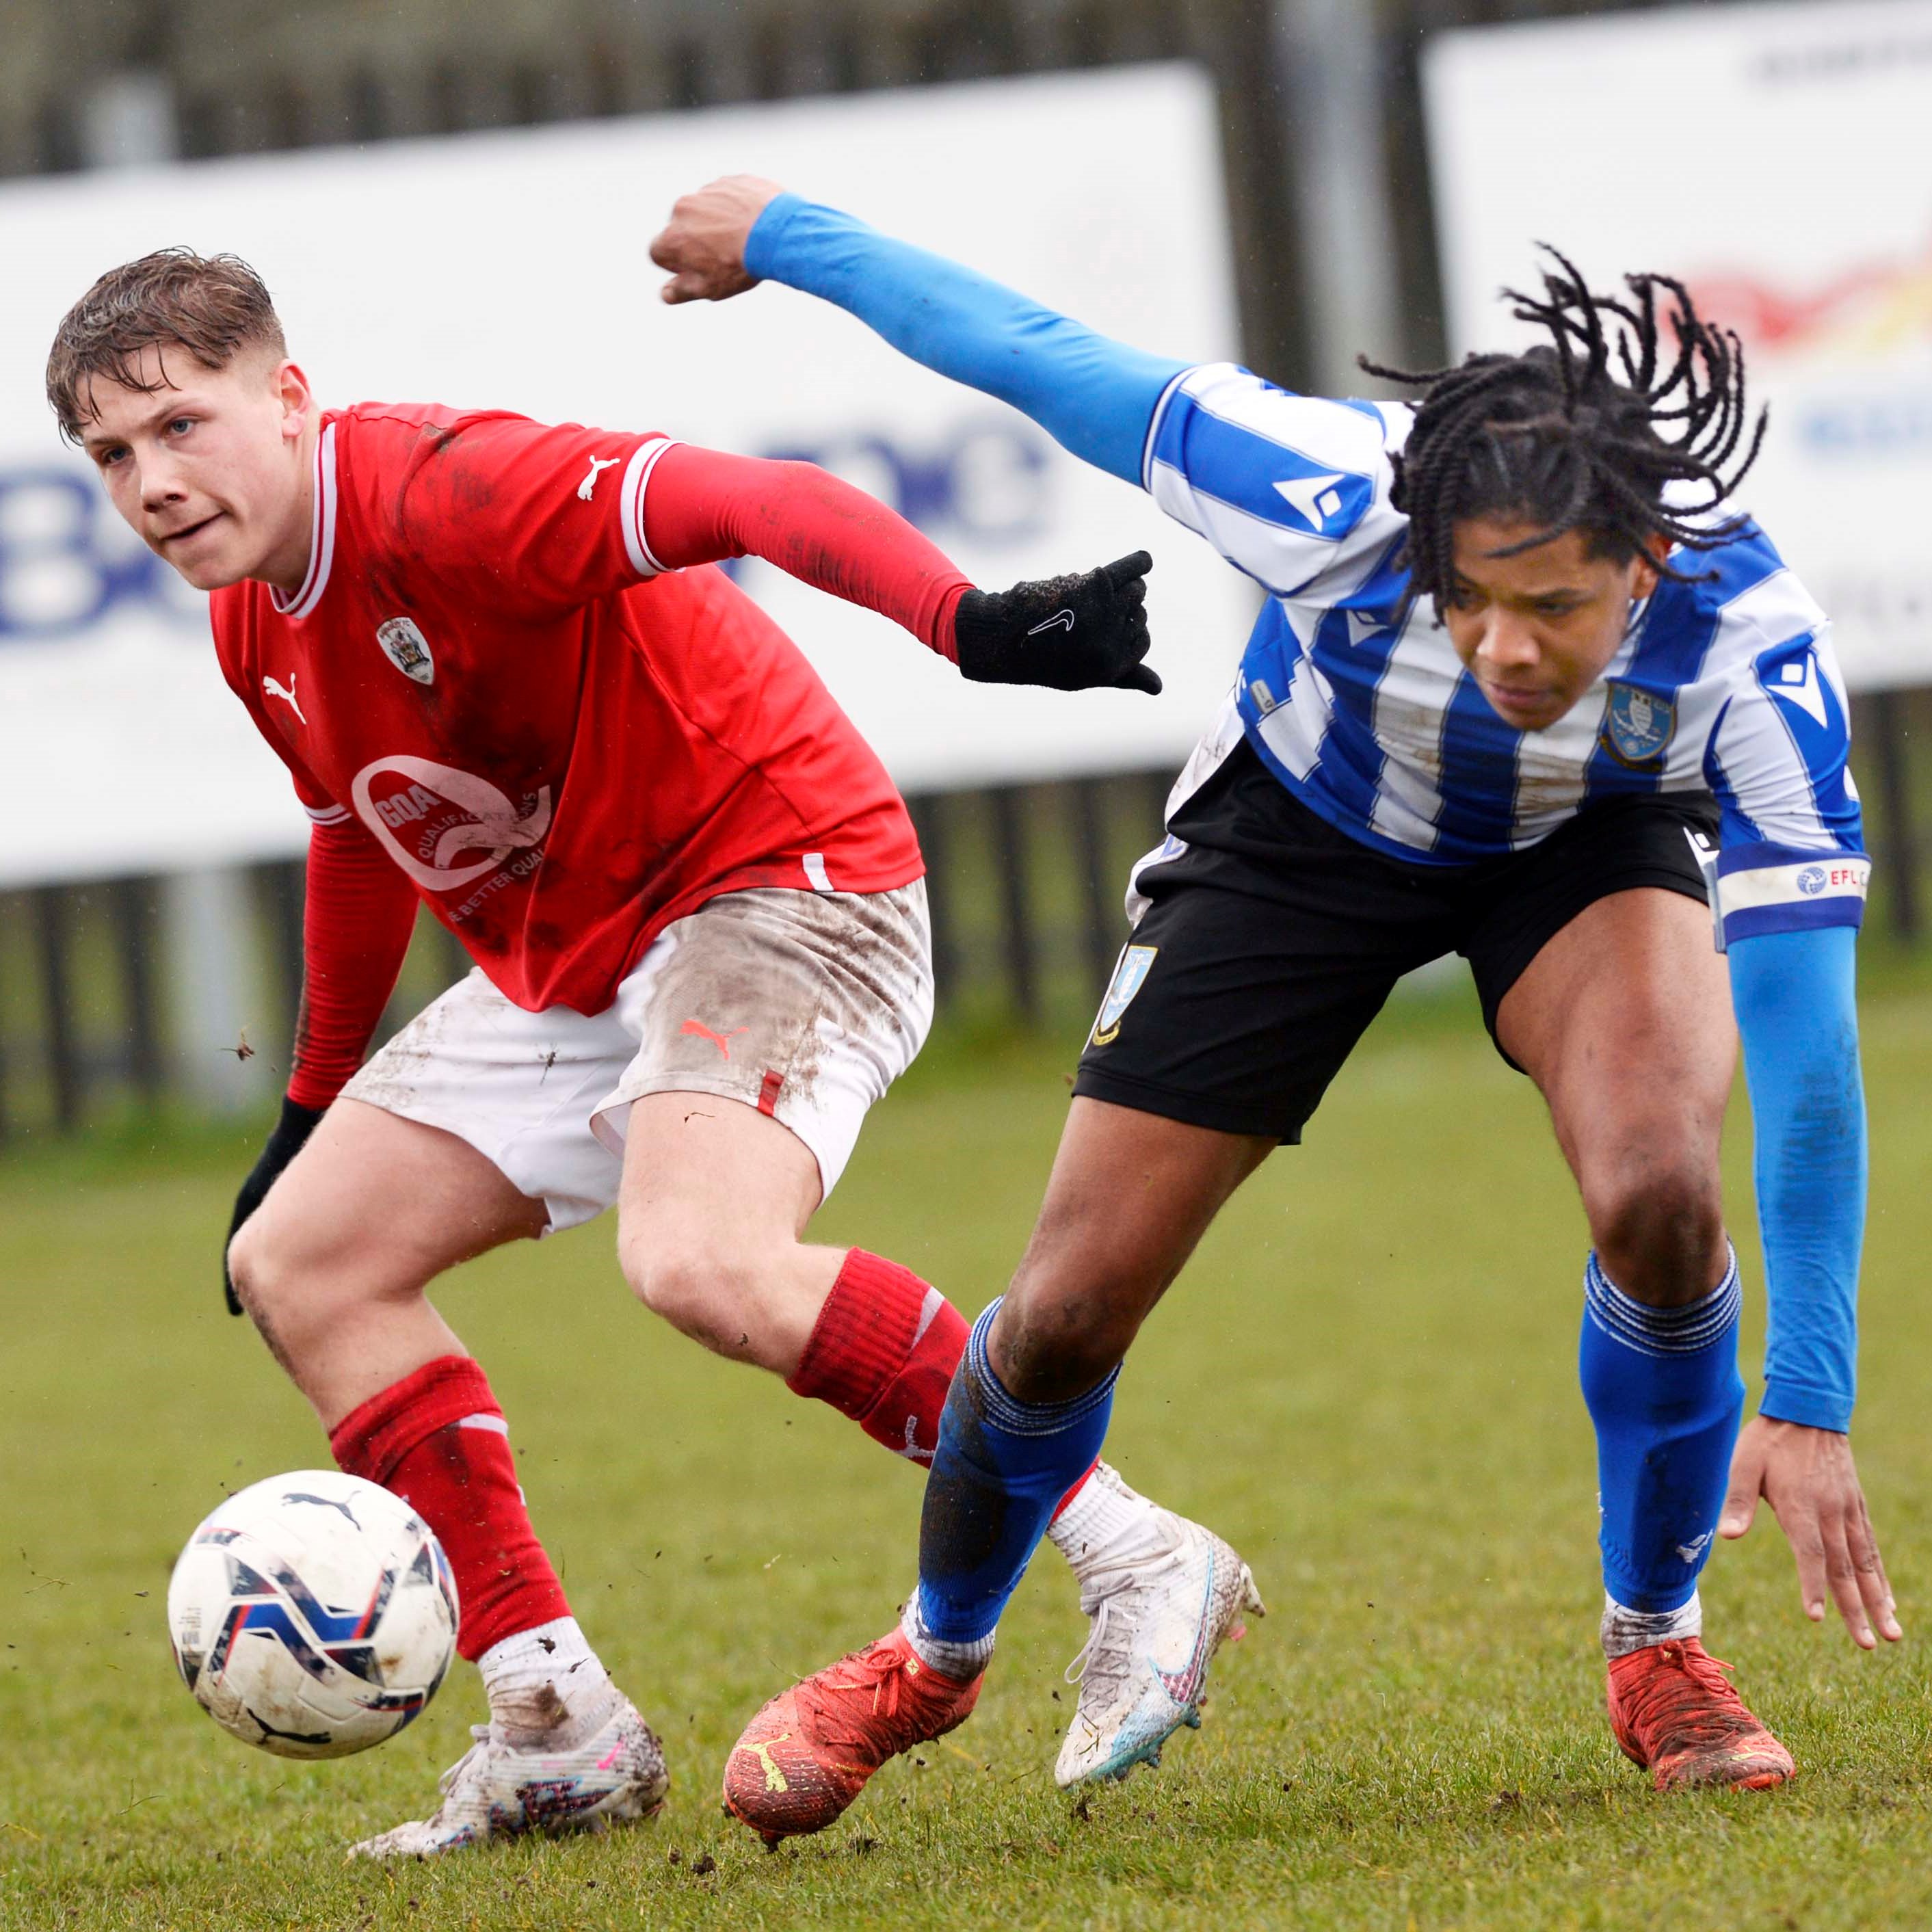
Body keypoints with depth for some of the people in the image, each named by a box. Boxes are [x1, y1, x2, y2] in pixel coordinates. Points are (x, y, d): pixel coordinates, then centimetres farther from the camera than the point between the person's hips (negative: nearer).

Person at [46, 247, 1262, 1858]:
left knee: (701, 1268, -33)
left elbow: (758, 505, -36)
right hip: (566, 966, 10)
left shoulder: (438, 492, -24)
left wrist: (976, 625, -52)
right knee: (298, 1263, 5)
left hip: (781, 882, -10)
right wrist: (316, 1103, 33)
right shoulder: (255, 629, 6)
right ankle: (559, 1728, 5)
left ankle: (1134, 1560, -20)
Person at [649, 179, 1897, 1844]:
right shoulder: (1334, 499, -40)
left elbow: (1805, 1043, -36)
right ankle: (933, 1660, 31)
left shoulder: (1750, 643, -38)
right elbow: (1036, 358, -25)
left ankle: (1659, 1648, -4)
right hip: (1303, 833, 0)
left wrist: (1809, 1402, -38)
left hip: (1590, 842, 0)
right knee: (1070, 1311, 0)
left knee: (1659, 1190, -29)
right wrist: (781, 235, -11)